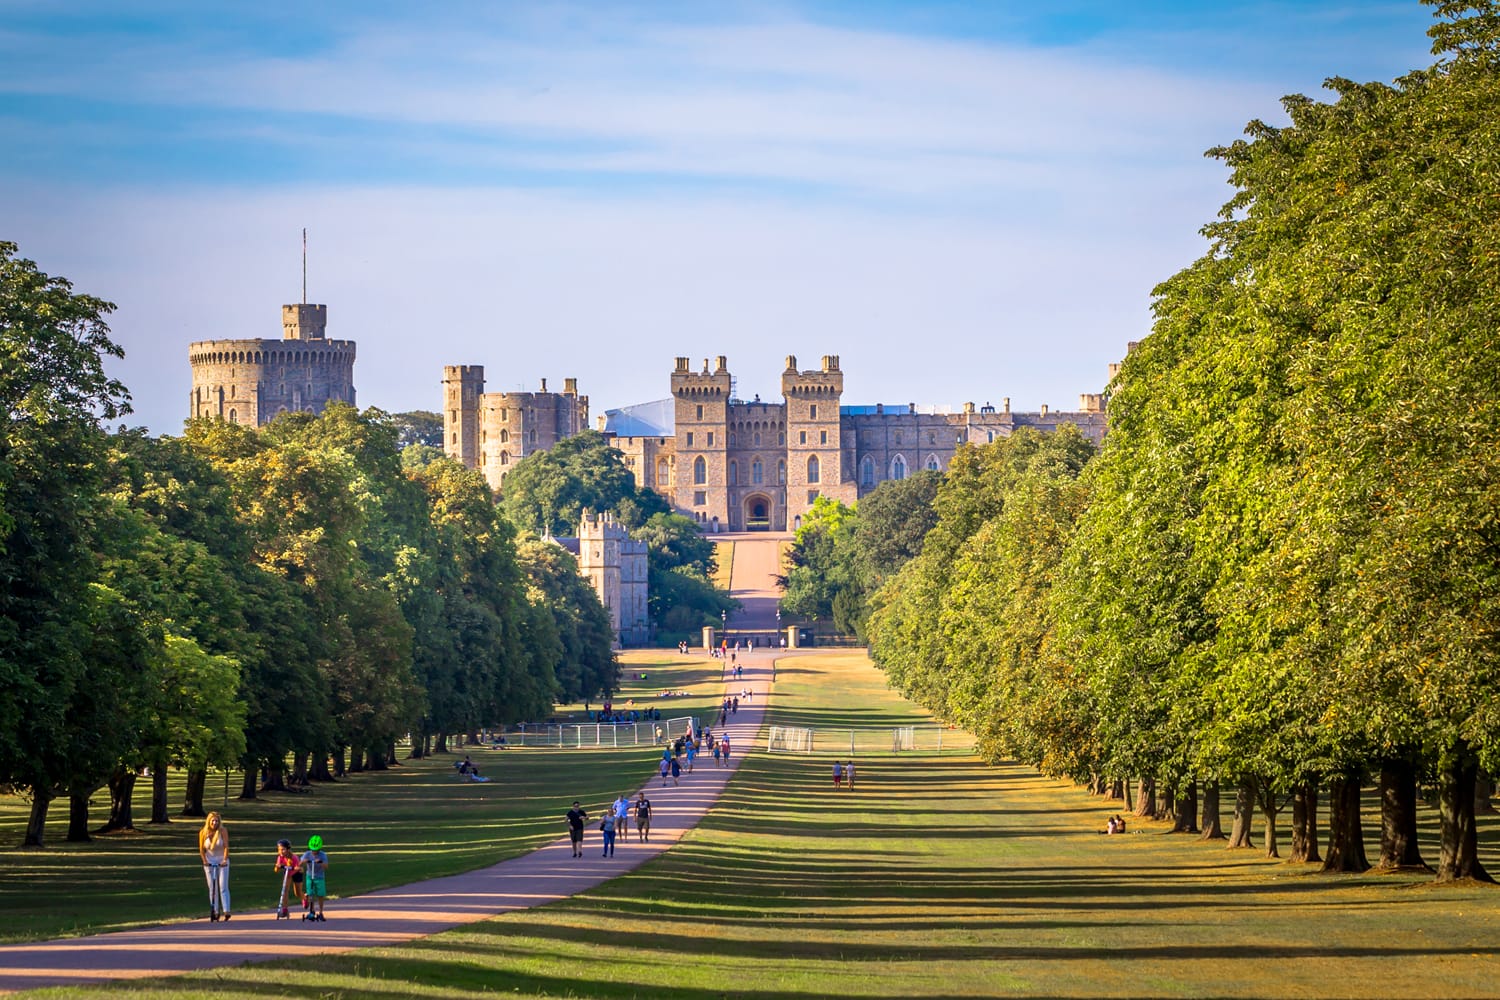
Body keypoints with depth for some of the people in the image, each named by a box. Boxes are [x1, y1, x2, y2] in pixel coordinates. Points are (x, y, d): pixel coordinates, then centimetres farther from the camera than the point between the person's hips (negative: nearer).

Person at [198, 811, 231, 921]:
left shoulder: (223, 831, -12)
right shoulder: (203, 833, -6)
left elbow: (226, 846, -14)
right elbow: (201, 849, 0)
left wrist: (225, 859, -24)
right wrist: (205, 861, -12)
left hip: (222, 862, -2)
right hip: (209, 862, 2)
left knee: (223, 887, -8)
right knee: (212, 888, 2)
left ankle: (226, 911, -12)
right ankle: (215, 912, 6)